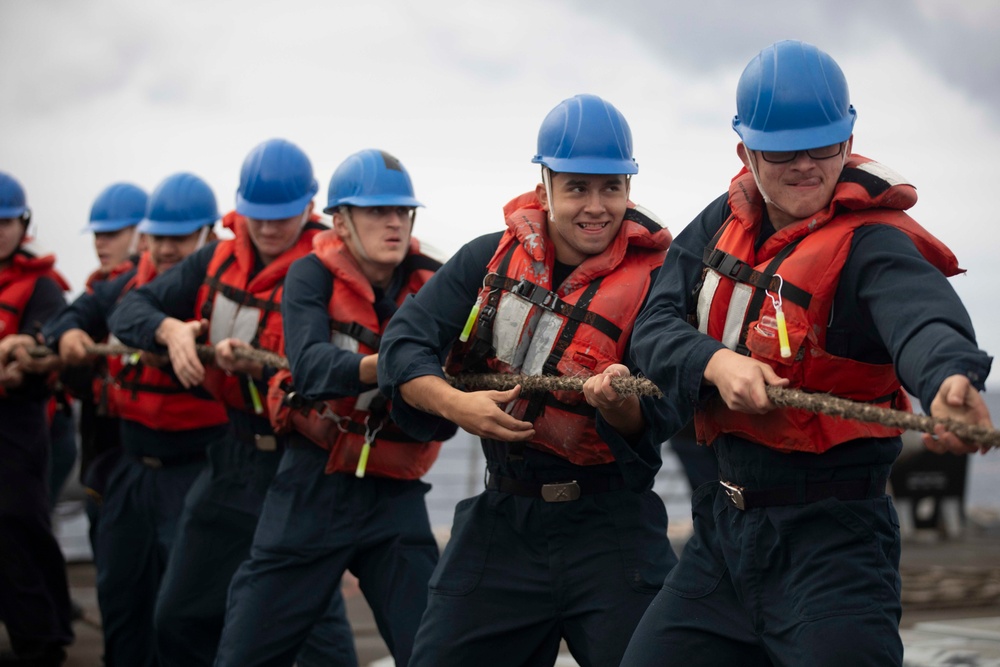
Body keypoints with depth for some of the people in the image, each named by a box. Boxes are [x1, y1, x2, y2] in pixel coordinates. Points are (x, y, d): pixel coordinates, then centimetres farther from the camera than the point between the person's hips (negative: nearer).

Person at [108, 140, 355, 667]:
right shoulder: (218, 262, 5)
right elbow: (130, 309, 2)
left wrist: (257, 366, -33)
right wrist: (171, 330, -18)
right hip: (233, 452, 7)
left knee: (314, 622, -8)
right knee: (180, 616, 15)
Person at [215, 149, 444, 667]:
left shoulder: (430, 285, 1)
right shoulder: (313, 276, -4)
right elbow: (310, 367, -22)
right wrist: (382, 365, -40)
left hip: (394, 493, 1)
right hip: (313, 483, -1)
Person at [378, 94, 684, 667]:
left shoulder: (653, 277, -9)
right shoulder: (492, 258, 2)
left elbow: (654, 423, -14)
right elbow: (404, 344, -3)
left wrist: (618, 403, -37)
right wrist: (455, 404, -21)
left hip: (609, 529, -3)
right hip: (502, 519, 3)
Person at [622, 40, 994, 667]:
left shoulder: (871, 242, -16)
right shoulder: (728, 221, 5)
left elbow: (923, 315, -36)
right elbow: (654, 326, 0)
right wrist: (715, 363, -22)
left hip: (829, 538, -6)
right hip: (726, 523, 6)